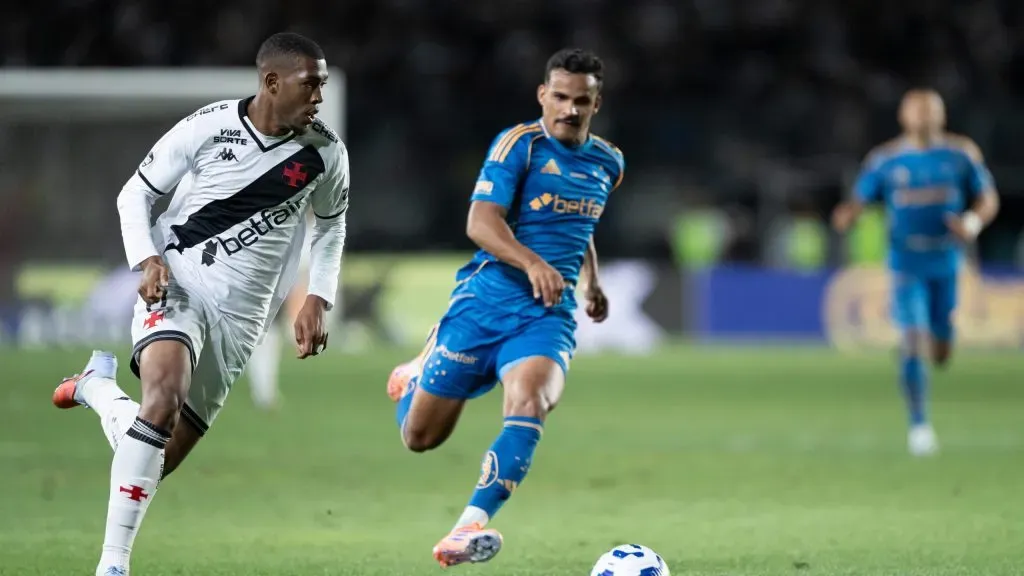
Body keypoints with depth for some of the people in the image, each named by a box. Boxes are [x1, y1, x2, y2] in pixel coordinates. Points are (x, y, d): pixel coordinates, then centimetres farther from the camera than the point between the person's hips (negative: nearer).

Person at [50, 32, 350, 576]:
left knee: (158, 461, 4)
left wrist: (316, 300, 5)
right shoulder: (208, 127, -10)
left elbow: (330, 226, 17)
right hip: (176, 281, -4)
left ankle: (97, 385, 36)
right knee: (165, 395, -33)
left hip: (239, 312, 4)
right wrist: (147, 260, -16)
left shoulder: (325, 153, -2)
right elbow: (135, 194, 1)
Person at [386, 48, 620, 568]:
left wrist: (591, 283, 25)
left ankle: (471, 527, -37)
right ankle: (416, 377, 42)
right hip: (486, 300, -2)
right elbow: (480, 221, -18)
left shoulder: (608, 163, 13)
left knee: (530, 402, -31)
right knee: (421, 436, 5)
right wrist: (532, 263, -32)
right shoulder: (519, 144, -6)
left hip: (549, 312, 2)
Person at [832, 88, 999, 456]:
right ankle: (919, 425, -7)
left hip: (948, 263, 2)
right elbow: (859, 202, -2)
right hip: (907, 264, -2)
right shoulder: (884, 160, -3)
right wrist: (846, 216, -26)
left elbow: (988, 200, 5)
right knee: (913, 341, -14)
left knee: (941, 352, 8)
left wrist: (973, 223, -17)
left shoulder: (962, 154, -1)